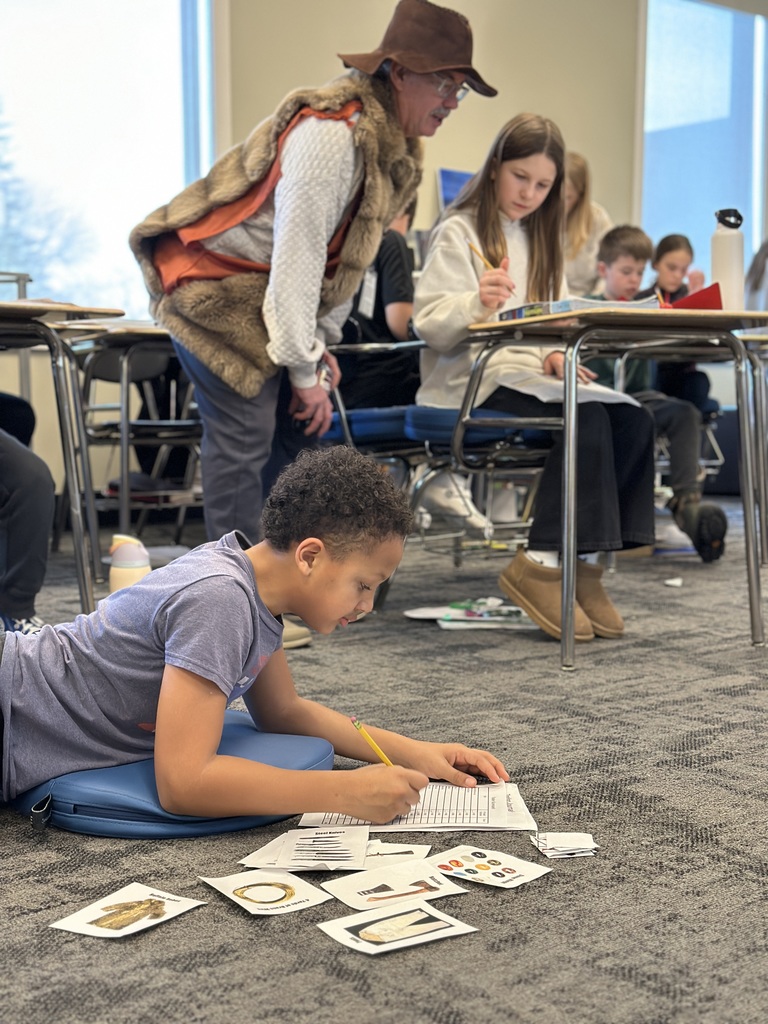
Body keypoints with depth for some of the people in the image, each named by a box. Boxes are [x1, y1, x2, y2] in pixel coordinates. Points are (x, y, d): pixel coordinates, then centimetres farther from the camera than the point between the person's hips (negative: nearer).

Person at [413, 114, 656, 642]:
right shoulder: (459, 233, 1)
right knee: (587, 418, -31)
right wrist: (476, 304, -32)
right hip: (472, 383, -7)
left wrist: (555, 355, -1)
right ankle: (541, 565, -23)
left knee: (633, 419, -19)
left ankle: (586, 562, -15)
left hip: (531, 371, 7)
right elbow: (429, 324, -10)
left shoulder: (541, 239, 24)